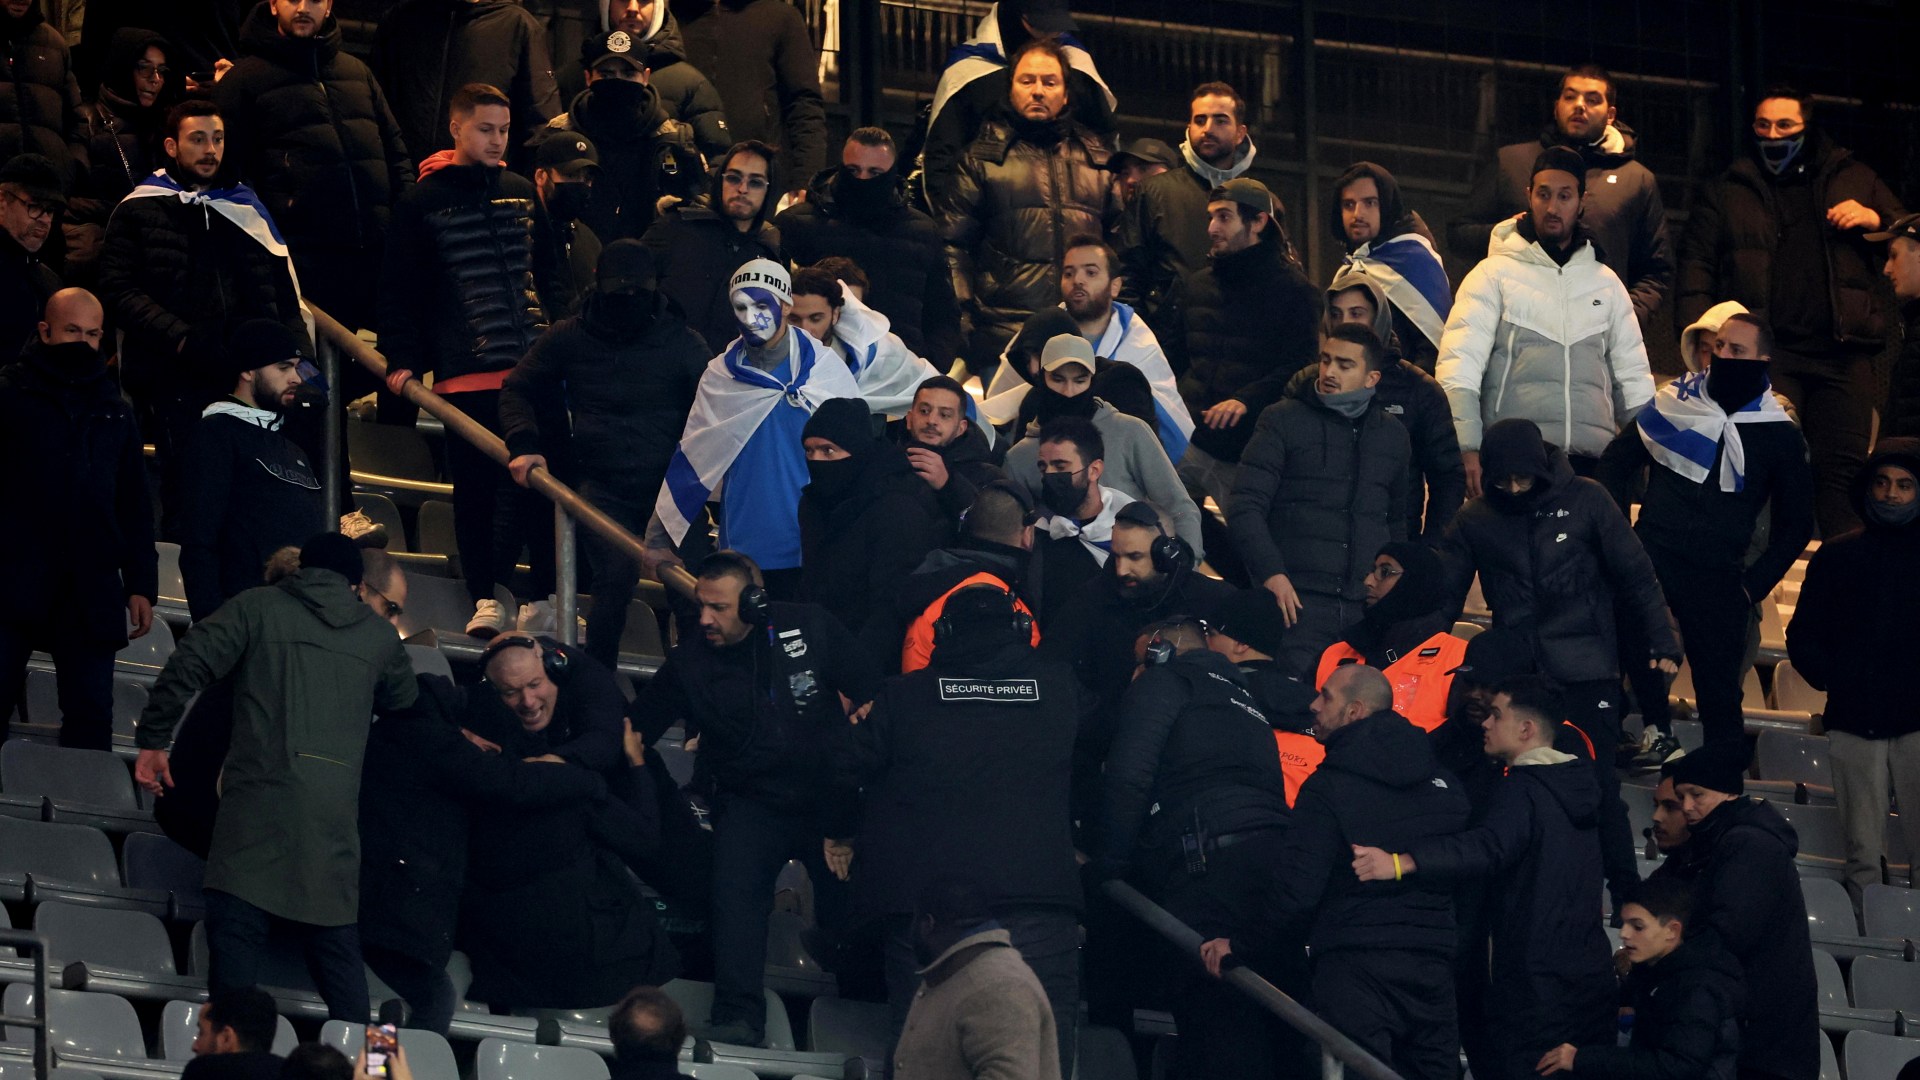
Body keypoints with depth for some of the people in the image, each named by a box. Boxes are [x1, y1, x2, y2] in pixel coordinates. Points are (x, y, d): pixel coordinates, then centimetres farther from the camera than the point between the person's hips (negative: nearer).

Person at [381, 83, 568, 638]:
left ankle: (546, 600, 8)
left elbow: (549, 272, 20)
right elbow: (399, 290, 1)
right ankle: (485, 599, 7)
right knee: (476, 486, 1)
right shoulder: (423, 202, 1)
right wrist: (401, 359, -7)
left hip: (534, 364, 3)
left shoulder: (522, 193, 14)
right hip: (464, 373, -3)